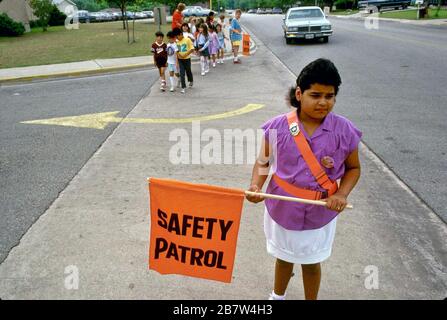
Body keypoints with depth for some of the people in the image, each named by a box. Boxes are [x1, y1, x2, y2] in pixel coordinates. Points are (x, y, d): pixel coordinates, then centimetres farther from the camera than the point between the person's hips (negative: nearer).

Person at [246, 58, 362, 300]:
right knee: (284, 257, 24)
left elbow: (353, 168, 0)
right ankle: (278, 296, 54)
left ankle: (311, 299, 49)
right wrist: (256, 185, -22)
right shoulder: (278, 127, -15)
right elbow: (263, 162, -3)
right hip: (282, 208, 1)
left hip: (319, 212, 0)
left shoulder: (344, 130, -13)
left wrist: (342, 194, -17)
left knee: (312, 262, 20)